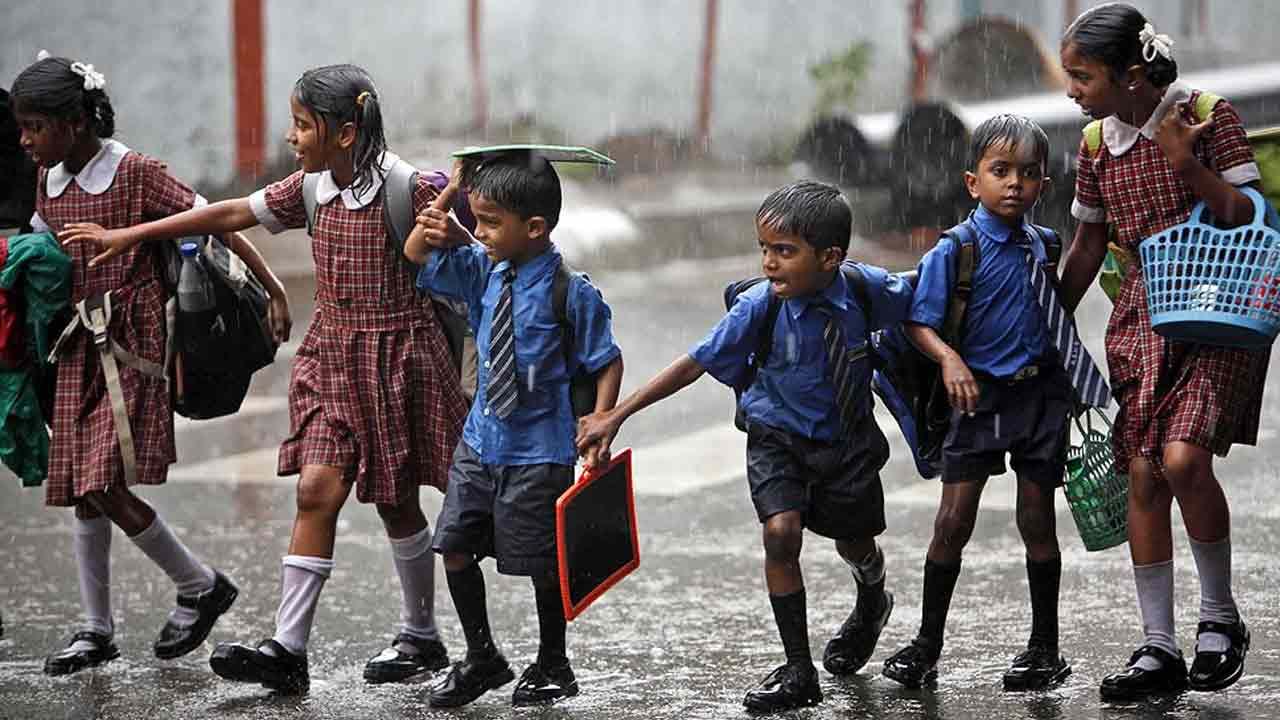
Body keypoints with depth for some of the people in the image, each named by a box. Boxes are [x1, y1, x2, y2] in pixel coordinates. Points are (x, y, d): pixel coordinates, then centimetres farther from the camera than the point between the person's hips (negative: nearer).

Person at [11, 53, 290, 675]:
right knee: (81, 490, 7)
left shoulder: (133, 172, -12)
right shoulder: (49, 183, 9)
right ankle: (96, 630, 17)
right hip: (79, 348, 7)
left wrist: (272, 287, -15)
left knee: (103, 484, -14)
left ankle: (200, 585, 5)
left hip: (132, 344, -7)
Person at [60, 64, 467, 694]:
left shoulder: (408, 190, -17)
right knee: (315, 491, -4)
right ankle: (287, 651, -6)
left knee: (395, 501, 7)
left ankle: (421, 638, 25)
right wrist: (130, 236, 16)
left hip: (393, 355, -5)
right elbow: (232, 215, 10)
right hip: (331, 354, 5)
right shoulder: (311, 188, 2)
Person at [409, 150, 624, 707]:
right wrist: (452, 190, -7)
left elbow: (607, 363, -8)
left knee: (543, 564, 5)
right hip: (481, 441, 6)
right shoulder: (483, 270, 1)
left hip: (540, 452, -6)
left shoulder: (572, 293, -15)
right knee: (455, 547, 5)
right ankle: (481, 659, 22)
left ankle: (552, 666, 25)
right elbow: (418, 257, 11)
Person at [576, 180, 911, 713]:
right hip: (779, 436, -1)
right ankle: (798, 671, -7)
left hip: (847, 440, 1)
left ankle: (872, 603, 55)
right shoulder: (759, 306, -23)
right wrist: (615, 417, -21)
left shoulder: (868, 288, -21)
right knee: (781, 532, -20)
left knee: (855, 544, 15)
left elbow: (920, 306, 2)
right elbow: (696, 364, -20)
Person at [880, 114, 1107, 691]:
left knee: (1037, 519, 6)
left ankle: (1045, 648, 16)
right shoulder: (956, 249, -9)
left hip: (1039, 394, 3)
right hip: (979, 395, -3)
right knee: (954, 519, -4)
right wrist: (949, 359, -29)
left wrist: (1084, 386, 21)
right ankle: (926, 647, 7)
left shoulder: (1044, 246, 6)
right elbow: (919, 323, -11)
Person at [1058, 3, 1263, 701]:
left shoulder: (1210, 115, -9)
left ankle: (1220, 617, -1)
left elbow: (1245, 221, -13)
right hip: (1140, 316, 5)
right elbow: (1088, 244, 17)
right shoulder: (1097, 143, 6)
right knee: (1142, 477, 0)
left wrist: (1185, 162, -24)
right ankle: (1159, 649, 7)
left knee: (1183, 458, -22)